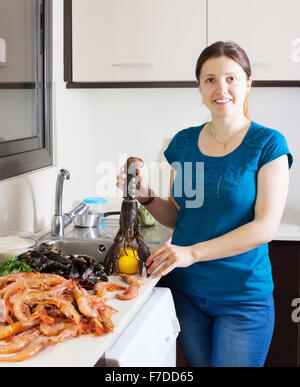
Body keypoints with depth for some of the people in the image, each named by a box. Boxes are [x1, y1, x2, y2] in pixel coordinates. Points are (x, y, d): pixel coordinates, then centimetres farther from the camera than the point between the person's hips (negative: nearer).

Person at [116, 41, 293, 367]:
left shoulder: (268, 144, -9)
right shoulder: (183, 143, 4)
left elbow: (265, 227, -16)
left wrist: (192, 252, -22)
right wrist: (146, 197, -8)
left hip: (243, 296, -4)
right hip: (185, 290, 4)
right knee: (198, 365, 17)